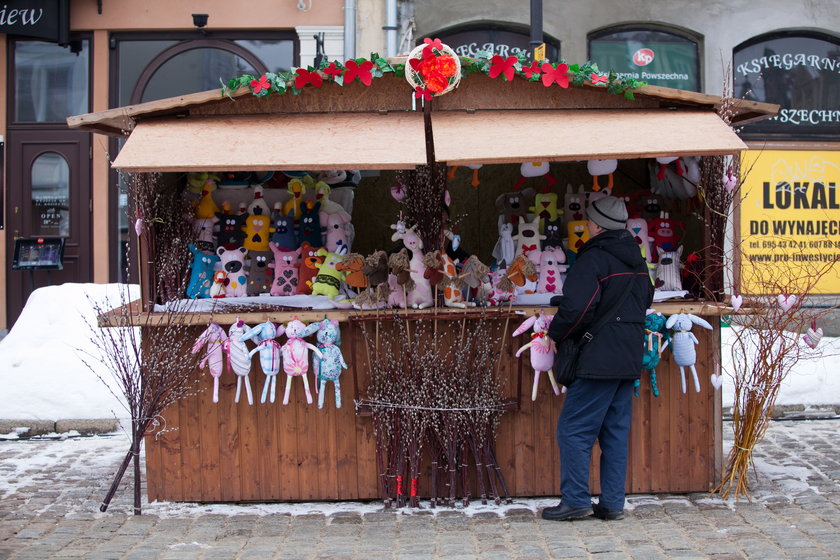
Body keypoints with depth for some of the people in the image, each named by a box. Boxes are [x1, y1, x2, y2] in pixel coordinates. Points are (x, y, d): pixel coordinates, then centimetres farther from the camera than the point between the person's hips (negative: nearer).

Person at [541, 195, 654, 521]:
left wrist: (556, 332, -7)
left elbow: (576, 306, -23)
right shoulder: (636, 259, 14)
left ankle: (576, 501, 1)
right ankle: (612, 503, 14)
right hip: (630, 359, 9)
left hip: (599, 360, -9)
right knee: (616, 431, 11)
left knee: (574, 429, -1)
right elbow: (646, 299, 28)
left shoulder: (593, 258, -14)